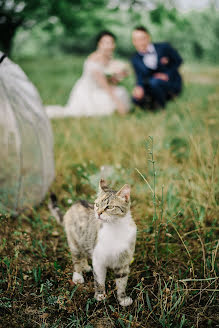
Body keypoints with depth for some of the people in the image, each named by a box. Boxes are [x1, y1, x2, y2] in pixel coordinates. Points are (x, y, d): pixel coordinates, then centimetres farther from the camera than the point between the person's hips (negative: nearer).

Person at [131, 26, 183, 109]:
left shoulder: (163, 47, -8)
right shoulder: (135, 59, 0)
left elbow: (178, 60, 2)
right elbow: (140, 78, -8)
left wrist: (167, 74, -13)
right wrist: (139, 87, -32)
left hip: (172, 84, -3)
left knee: (154, 81, -35)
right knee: (136, 98, -25)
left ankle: (161, 105, -9)